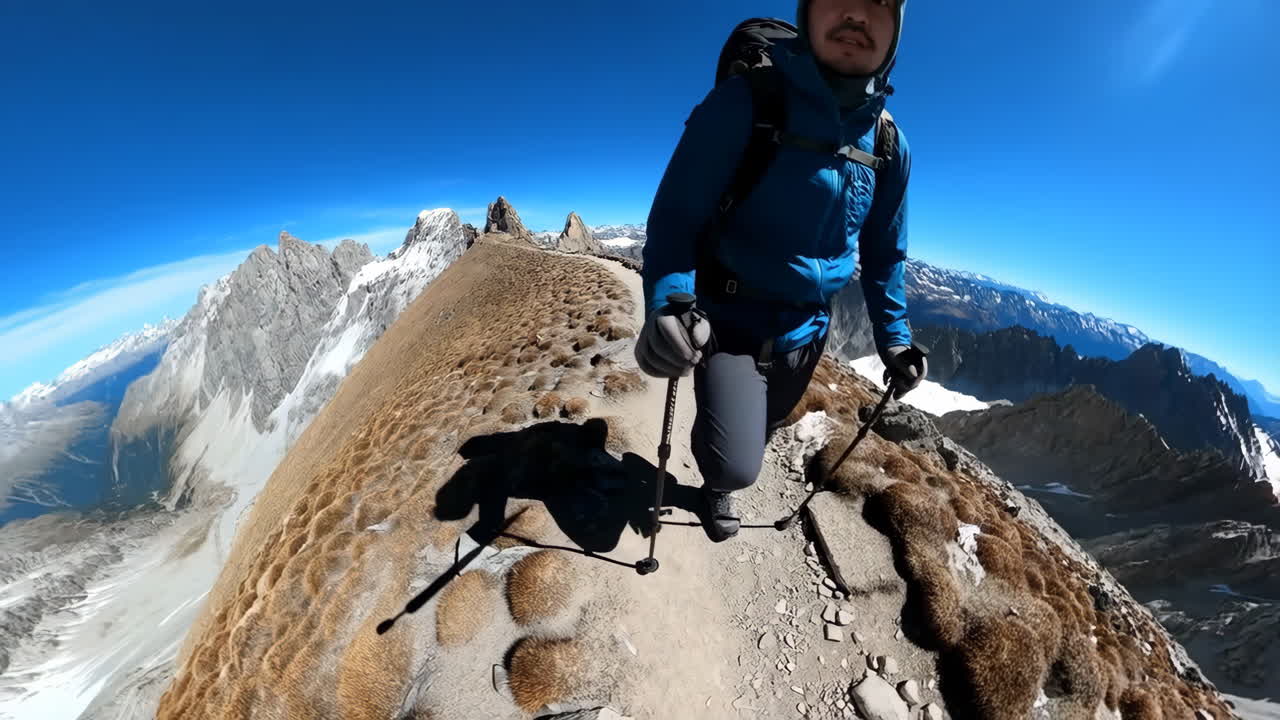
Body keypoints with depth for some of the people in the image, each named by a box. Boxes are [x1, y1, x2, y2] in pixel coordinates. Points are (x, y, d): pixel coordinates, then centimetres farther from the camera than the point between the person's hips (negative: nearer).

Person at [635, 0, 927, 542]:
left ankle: (718, 486, 59)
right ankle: (719, 484, 29)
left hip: (806, 333, 6)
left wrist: (893, 338, 5)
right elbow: (675, 214, -19)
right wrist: (668, 304, -37)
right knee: (736, 464, -14)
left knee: (760, 434, 23)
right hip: (731, 323, -5)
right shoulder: (744, 102, -17)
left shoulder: (891, 146, -1)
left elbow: (884, 254, 9)